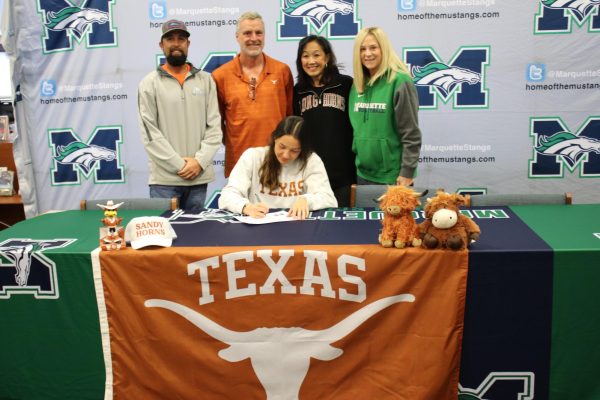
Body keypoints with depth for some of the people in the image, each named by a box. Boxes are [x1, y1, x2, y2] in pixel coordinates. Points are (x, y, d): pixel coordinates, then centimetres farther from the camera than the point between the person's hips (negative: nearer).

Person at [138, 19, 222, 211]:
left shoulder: (206, 80, 9)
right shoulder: (150, 83, 2)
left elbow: (214, 126, 4)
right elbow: (150, 132, -5)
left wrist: (199, 161, -9)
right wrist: (179, 165, -11)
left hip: (199, 176, 2)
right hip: (164, 178, -2)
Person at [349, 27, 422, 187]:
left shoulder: (399, 81, -10)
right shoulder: (357, 84, 7)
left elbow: (411, 133, -12)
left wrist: (407, 172, -14)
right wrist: (356, 158, 14)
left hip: (393, 175, -6)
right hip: (363, 173, 6)